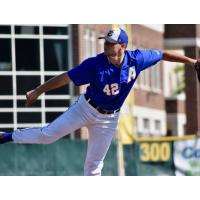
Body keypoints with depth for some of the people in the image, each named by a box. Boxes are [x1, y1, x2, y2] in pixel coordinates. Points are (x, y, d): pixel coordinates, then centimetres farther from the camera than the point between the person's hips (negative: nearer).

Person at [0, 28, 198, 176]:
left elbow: (163, 54, -3)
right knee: (48, 134, -4)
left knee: (94, 165, 8)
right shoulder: (95, 64, -25)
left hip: (108, 118, 2)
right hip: (85, 108, -2)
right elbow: (65, 78, -22)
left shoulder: (136, 59, -17)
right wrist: (37, 91, -25)